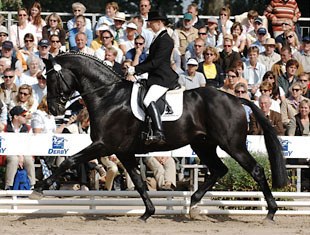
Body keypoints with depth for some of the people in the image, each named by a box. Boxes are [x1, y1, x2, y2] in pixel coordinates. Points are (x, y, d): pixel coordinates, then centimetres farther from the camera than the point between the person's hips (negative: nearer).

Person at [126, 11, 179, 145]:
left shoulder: (165, 40, -12)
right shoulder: (158, 38, 19)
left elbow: (155, 62, -18)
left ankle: (159, 134, -39)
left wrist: (134, 70, -16)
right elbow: (150, 59, 21)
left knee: (148, 100, -30)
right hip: (156, 77, 11)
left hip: (163, 78, -11)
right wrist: (134, 71, 9)